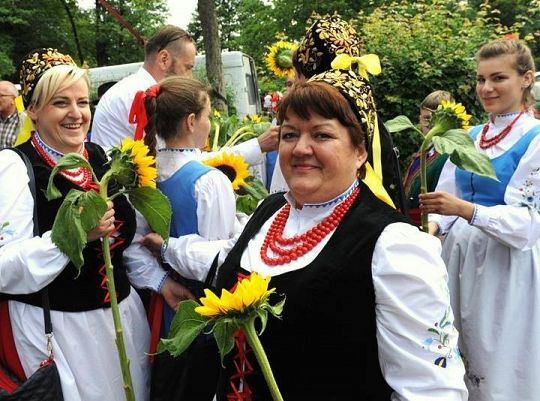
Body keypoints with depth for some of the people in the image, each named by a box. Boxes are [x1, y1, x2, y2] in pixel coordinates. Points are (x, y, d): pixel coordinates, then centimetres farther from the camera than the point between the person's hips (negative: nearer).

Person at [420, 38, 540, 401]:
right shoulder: (468, 137, 10)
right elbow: (446, 197, 9)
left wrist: (464, 210, -30)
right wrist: (432, 227, -13)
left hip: (506, 266, -6)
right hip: (459, 256, 6)